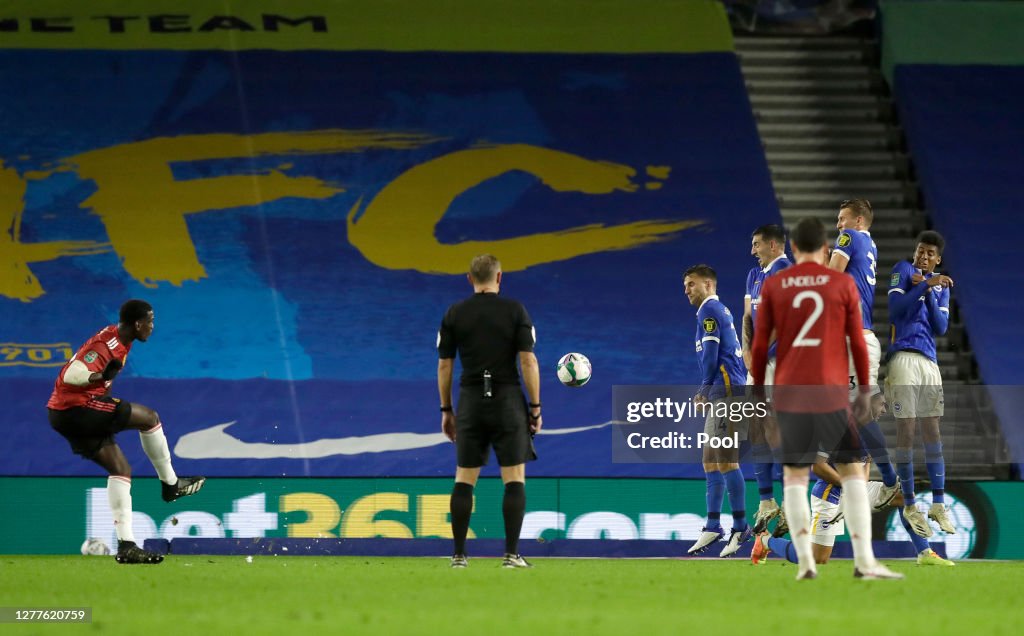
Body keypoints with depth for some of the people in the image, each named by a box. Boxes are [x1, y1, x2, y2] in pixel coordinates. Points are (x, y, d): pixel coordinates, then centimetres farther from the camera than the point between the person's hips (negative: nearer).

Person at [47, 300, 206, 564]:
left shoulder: (118, 339, 10)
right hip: (76, 407, -10)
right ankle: (170, 483, 12)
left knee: (121, 469, 8)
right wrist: (101, 376, -45)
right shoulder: (107, 344, -19)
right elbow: (71, 375, -30)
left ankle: (126, 545, 3)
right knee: (148, 417, -5)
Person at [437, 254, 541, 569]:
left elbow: (444, 365, 4)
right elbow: (528, 361, -7)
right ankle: (512, 554, -4)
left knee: (464, 480, 7)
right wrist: (535, 407, -1)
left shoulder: (454, 314, 3)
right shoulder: (515, 310, -2)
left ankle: (459, 554, 6)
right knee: (514, 479, 1)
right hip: (508, 401, -2)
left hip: (470, 401, 2)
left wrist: (446, 410, 12)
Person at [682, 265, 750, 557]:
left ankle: (740, 526, -11)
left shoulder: (710, 310, -6)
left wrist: (706, 388, 0)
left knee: (725, 461, -11)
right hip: (720, 395, 10)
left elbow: (710, 354, -13)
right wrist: (706, 392, 14)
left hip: (725, 391, -10)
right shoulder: (721, 311, 23)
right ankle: (712, 526, 11)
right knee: (711, 462, 10)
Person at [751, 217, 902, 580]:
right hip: (832, 392, -1)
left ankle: (805, 561, -4)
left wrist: (757, 390, 14)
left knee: (795, 475, 7)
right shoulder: (843, 284, 1)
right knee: (852, 471, 3)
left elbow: (760, 345, 5)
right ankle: (864, 561, -5)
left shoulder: (773, 286, 4)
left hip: (788, 392, 1)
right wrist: (865, 391, 10)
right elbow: (857, 343, 2)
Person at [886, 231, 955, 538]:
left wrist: (928, 293, -5)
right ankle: (910, 506, -1)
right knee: (906, 431, -5)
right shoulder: (903, 271, 3)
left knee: (932, 432, 5)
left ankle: (938, 505, 9)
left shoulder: (940, 286, 18)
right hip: (904, 359, -5)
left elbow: (940, 327, 7)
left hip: (929, 361, 6)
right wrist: (926, 285, -17)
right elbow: (895, 311, -11)